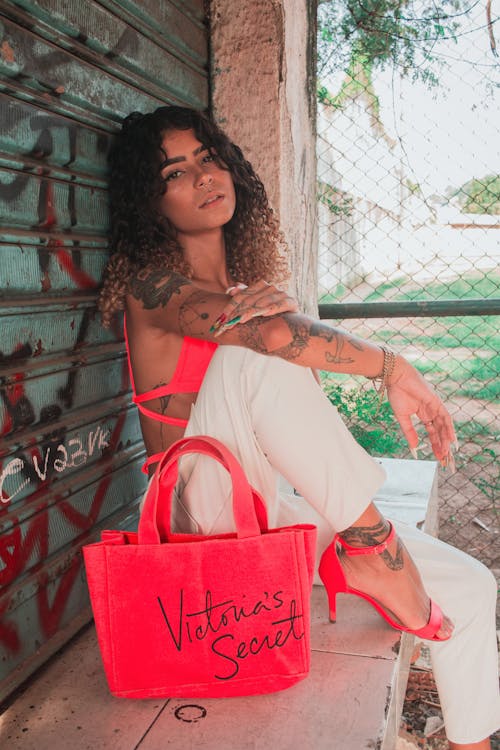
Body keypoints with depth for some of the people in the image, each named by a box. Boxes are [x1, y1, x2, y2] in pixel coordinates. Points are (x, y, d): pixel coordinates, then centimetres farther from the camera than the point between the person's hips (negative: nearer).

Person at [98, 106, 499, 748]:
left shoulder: (250, 281, 12)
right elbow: (272, 335, -29)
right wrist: (393, 367, -19)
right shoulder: (152, 282, -11)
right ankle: (369, 546, -25)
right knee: (256, 355, -33)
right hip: (207, 518, -6)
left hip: (272, 504, 7)